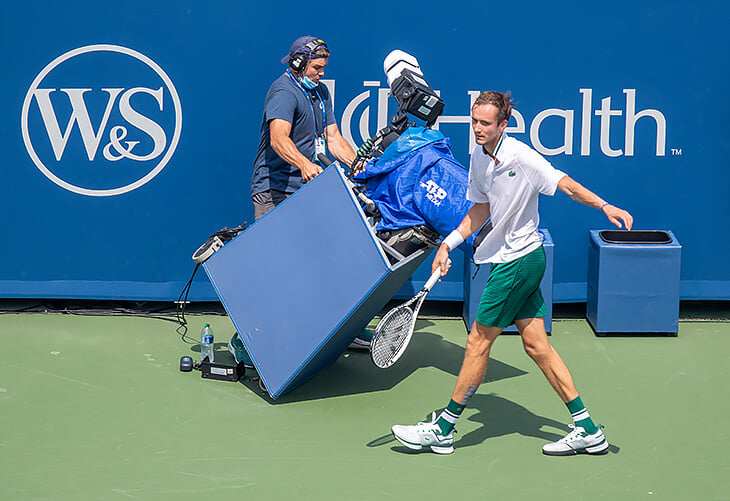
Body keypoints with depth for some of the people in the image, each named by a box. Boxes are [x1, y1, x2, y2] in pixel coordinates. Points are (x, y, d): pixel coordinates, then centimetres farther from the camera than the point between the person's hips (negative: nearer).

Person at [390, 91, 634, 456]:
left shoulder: (521, 157, -18)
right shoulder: (478, 158, 6)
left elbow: (567, 186, -19)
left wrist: (605, 206, -34)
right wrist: (449, 244, 12)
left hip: (519, 260, -9)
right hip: (508, 259, 9)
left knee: (478, 340, -1)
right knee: (536, 345, 8)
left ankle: (443, 430, 10)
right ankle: (587, 431, 13)